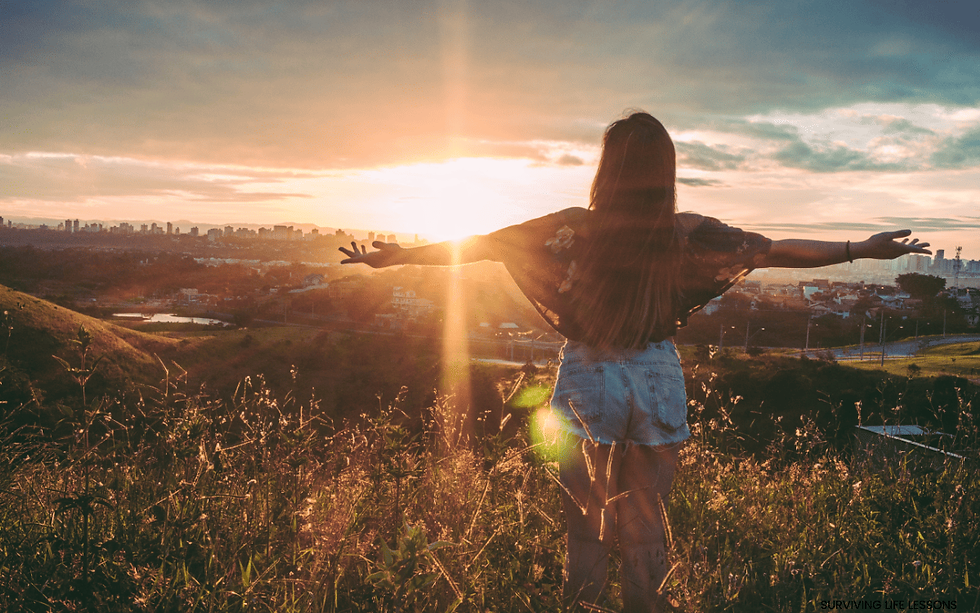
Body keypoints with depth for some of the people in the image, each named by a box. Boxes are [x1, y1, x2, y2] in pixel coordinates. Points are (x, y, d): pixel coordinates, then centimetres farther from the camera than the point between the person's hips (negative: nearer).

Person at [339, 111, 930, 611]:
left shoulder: (574, 228, -13)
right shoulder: (688, 235, -9)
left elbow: (479, 244, -8)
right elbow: (779, 249, -3)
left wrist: (395, 255, 1)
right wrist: (864, 249, 7)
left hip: (590, 384, -1)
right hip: (657, 386, 1)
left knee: (585, 522, 12)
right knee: (646, 524, 15)